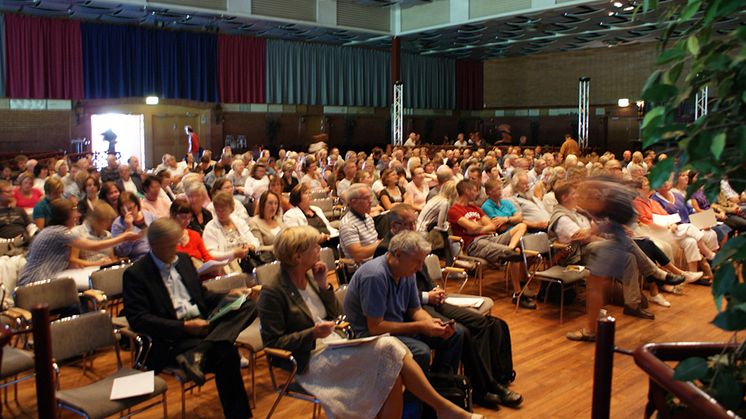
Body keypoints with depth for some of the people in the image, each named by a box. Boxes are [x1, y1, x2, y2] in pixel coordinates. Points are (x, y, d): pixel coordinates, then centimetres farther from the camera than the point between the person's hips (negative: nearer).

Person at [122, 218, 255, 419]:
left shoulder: (183, 259, 17)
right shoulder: (135, 274, -5)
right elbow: (138, 320, -13)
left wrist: (228, 296, 4)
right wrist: (184, 326, -21)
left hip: (202, 324, 8)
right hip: (173, 338, -8)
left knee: (248, 305, -18)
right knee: (225, 353, -34)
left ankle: (197, 354, -33)